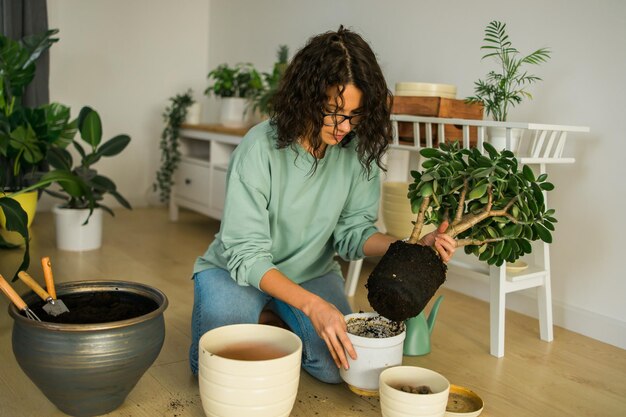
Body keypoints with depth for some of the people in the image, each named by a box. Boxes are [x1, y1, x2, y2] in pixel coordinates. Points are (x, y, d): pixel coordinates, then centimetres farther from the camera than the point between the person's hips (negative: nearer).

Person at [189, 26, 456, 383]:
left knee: (337, 366, -12)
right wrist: (311, 304, -39)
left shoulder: (358, 147, -15)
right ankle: (256, 313, 13)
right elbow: (247, 255, -27)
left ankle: (282, 318, 16)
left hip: (312, 271, 3)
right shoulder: (261, 147, -27)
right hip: (238, 269, -3)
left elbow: (353, 231, -8)